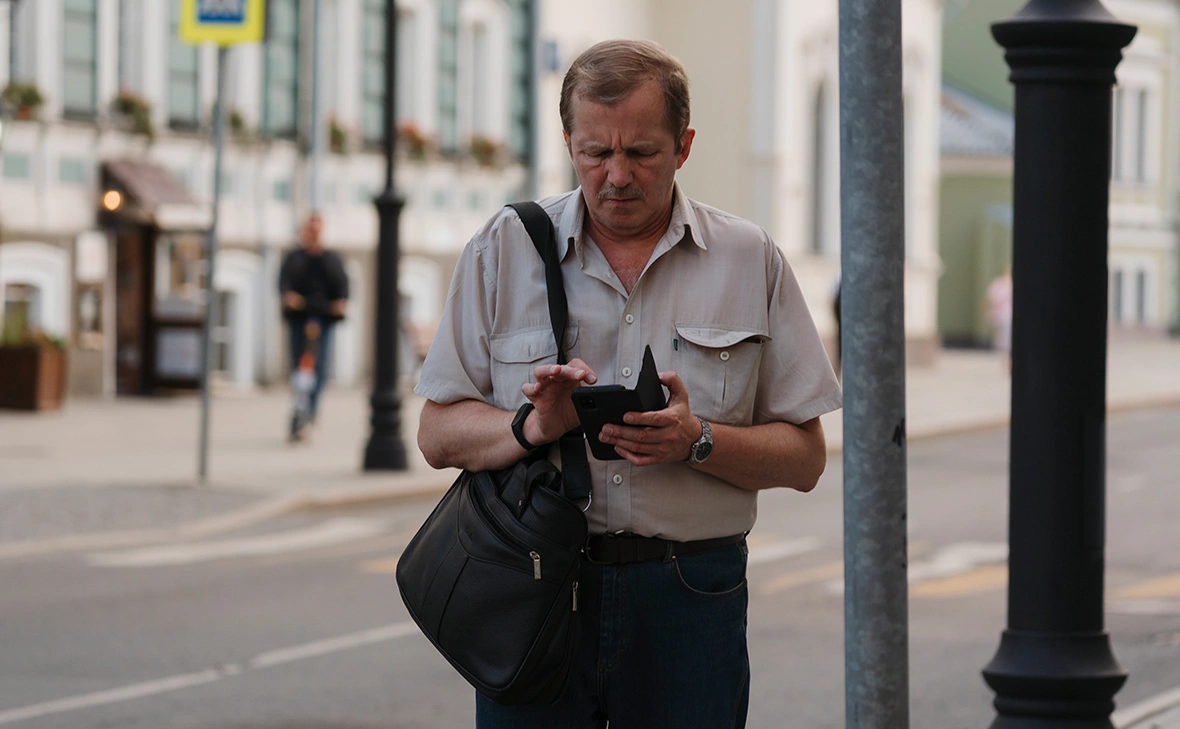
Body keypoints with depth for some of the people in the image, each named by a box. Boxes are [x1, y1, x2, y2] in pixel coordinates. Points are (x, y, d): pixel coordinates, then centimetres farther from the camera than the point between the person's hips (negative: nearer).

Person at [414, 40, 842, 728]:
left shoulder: (751, 260, 6)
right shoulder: (504, 250, 6)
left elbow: (805, 458, 4)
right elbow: (438, 435, 3)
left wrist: (696, 440, -13)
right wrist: (535, 425, -15)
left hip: (688, 605, 0)